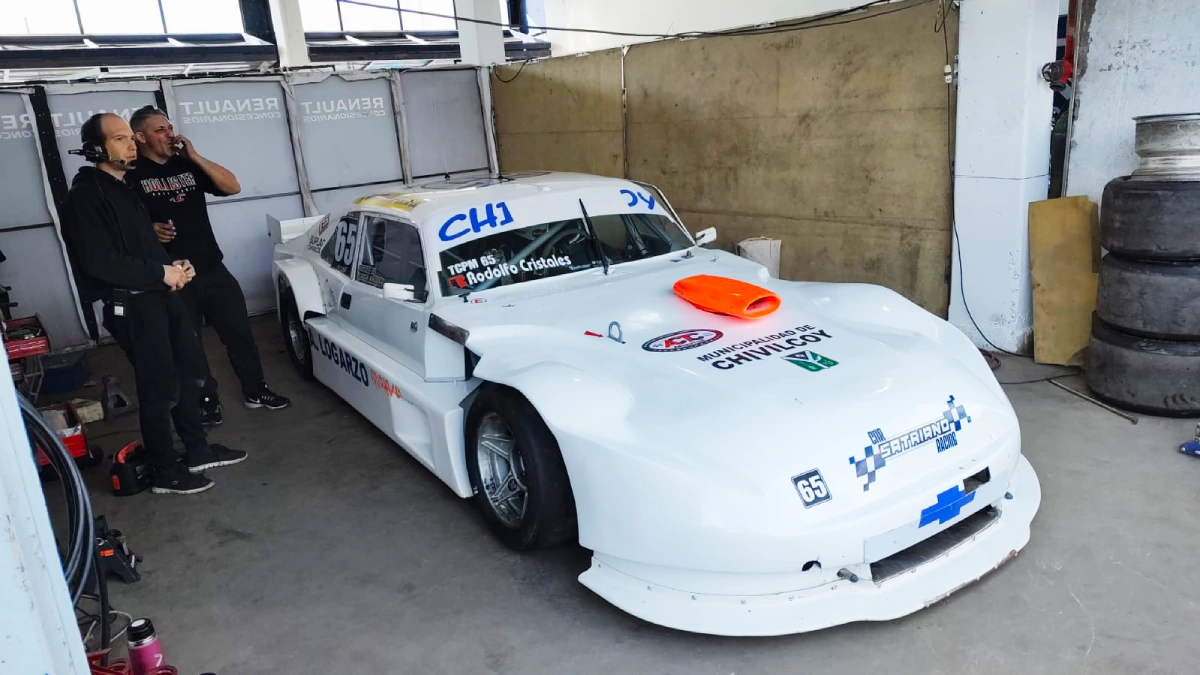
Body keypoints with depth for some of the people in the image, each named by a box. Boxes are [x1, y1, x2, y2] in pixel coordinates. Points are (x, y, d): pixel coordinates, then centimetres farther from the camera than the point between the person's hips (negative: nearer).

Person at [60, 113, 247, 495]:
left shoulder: (123, 189, 16)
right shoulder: (84, 197, -13)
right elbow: (99, 261, -23)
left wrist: (172, 265, 2)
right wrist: (161, 273, -17)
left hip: (161, 296, 10)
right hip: (131, 306, -9)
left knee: (190, 371, 16)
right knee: (161, 388, -2)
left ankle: (197, 451, 30)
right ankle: (166, 473, 12)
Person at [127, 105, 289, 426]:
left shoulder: (187, 165, 11)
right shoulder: (131, 175, -4)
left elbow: (232, 186, 0)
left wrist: (195, 157, -6)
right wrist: (147, 229, -22)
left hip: (213, 269, 4)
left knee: (239, 330, 8)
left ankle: (255, 390, 21)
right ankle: (206, 400, 22)